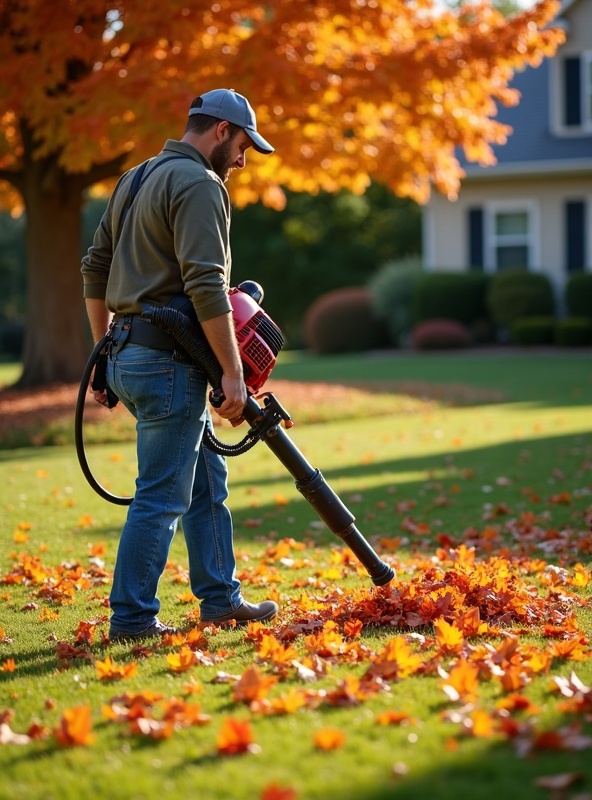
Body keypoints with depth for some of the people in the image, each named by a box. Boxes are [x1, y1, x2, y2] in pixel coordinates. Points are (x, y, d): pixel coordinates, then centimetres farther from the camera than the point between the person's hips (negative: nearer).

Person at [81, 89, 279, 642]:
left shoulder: (134, 180, 18)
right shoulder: (198, 184, -12)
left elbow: (95, 270, 20)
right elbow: (206, 285, -22)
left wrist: (106, 353, 22)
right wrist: (232, 371, -20)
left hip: (130, 354, 10)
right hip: (168, 361, -10)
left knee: (206, 482, 17)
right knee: (161, 495, -4)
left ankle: (220, 597, 24)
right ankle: (131, 617, -1)